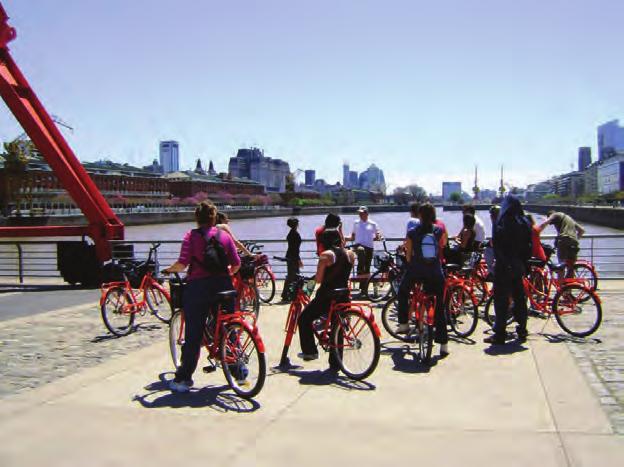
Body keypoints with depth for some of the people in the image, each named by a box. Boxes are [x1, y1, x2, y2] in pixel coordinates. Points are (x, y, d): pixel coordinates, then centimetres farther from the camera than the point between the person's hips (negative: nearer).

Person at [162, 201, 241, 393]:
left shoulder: (192, 235, -2)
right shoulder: (225, 235, 7)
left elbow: (182, 263, -12)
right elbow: (236, 264, 3)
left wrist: (169, 269, 7)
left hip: (198, 287, -3)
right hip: (223, 286, 3)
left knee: (193, 335, 3)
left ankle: (183, 379, 8)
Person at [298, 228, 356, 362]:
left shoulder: (326, 255, -10)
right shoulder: (350, 254, 5)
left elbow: (318, 279, -11)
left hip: (326, 296, -5)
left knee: (304, 319, 12)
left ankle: (310, 351, 9)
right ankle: (335, 361, 18)